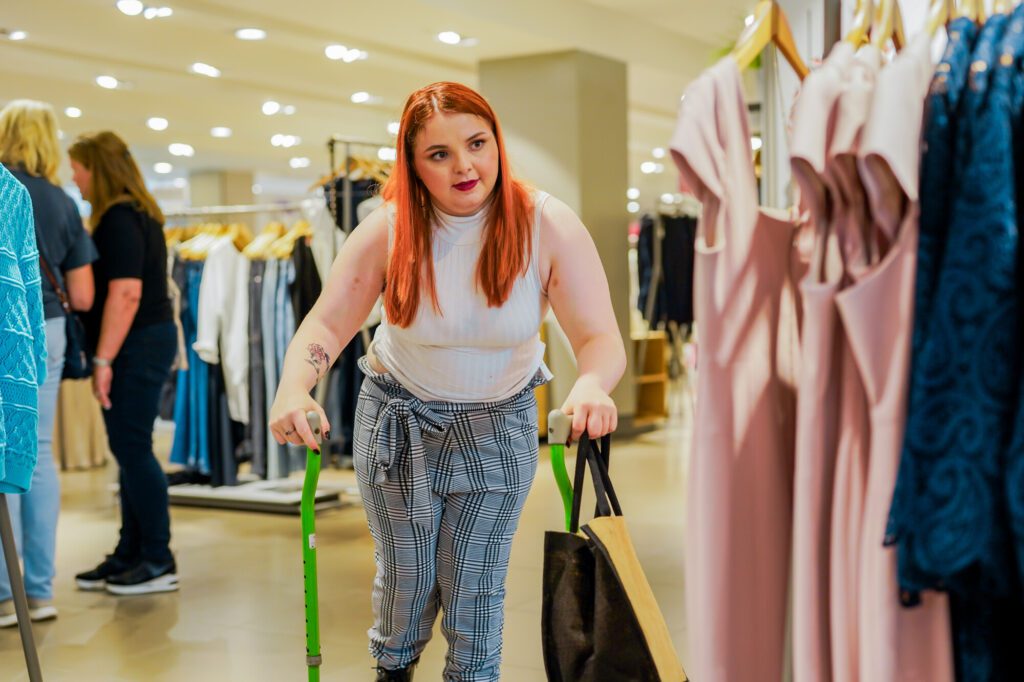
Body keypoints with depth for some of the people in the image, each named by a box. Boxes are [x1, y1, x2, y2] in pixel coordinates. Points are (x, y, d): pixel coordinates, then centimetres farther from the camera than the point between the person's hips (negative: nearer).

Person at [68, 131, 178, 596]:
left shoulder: (119, 219, -14)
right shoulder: (137, 214, 16)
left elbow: (125, 293, -21)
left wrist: (103, 359, -20)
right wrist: (106, 354, 18)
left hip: (135, 347, -10)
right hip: (147, 341, 10)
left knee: (133, 450, -5)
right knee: (131, 451, 13)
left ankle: (158, 563, 2)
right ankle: (130, 556, 20)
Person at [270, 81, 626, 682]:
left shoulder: (548, 226, -20)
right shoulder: (389, 231, -16)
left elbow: (602, 340, -24)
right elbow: (327, 323, -18)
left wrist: (592, 385, -48)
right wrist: (294, 388, -39)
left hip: (499, 428, -1)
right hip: (399, 420, 1)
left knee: (477, 589, 6)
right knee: (405, 580, 15)